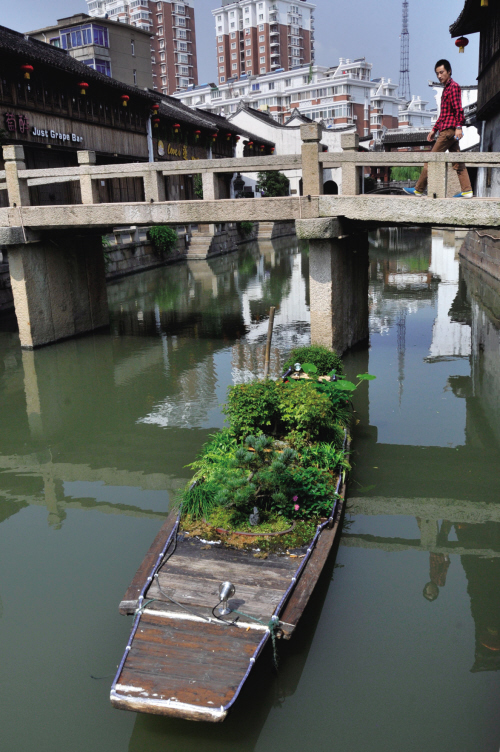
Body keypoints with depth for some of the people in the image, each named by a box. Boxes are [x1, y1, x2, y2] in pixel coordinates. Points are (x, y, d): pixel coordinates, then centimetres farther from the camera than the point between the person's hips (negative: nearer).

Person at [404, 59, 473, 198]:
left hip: (449, 130, -10)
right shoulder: (446, 88, 23)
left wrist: (459, 126, -26)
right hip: (447, 130, 10)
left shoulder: (453, 86, -6)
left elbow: (458, 108, -17)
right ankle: (467, 190, 0)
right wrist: (434, 129, 26)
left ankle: (419, 189, 0)